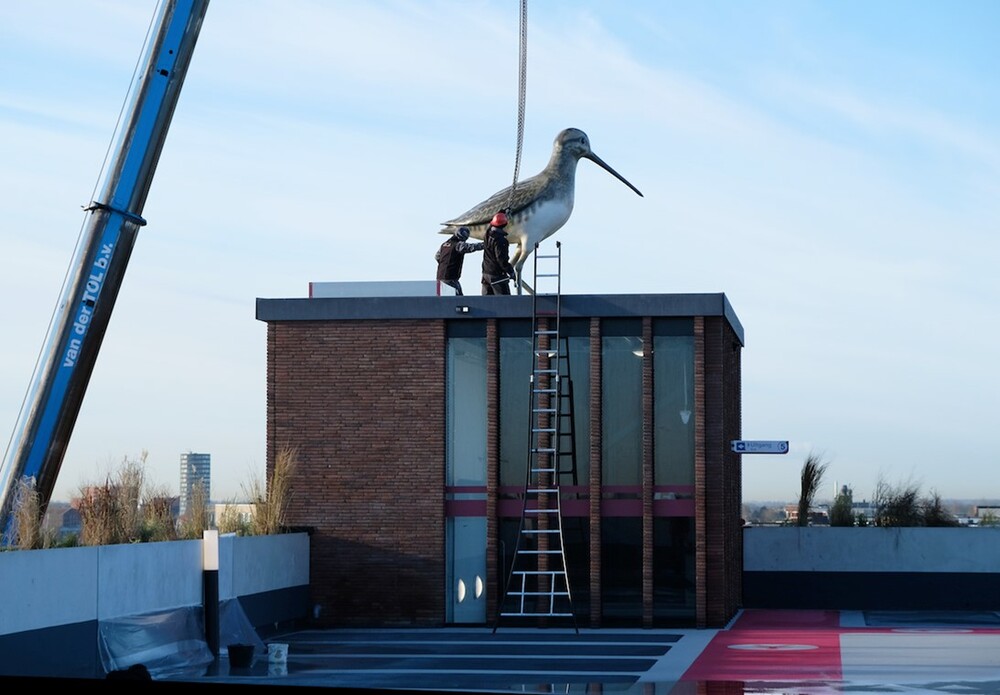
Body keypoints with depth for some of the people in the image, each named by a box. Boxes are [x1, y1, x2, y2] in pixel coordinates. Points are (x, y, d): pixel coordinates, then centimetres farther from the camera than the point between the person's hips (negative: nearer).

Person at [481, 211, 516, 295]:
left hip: (486, 272, 8)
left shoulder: (489, 234, 4)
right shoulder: (500, 240, -19)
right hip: (498, 275, -8)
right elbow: (502, 259, -21)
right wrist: (511, 272, -12)